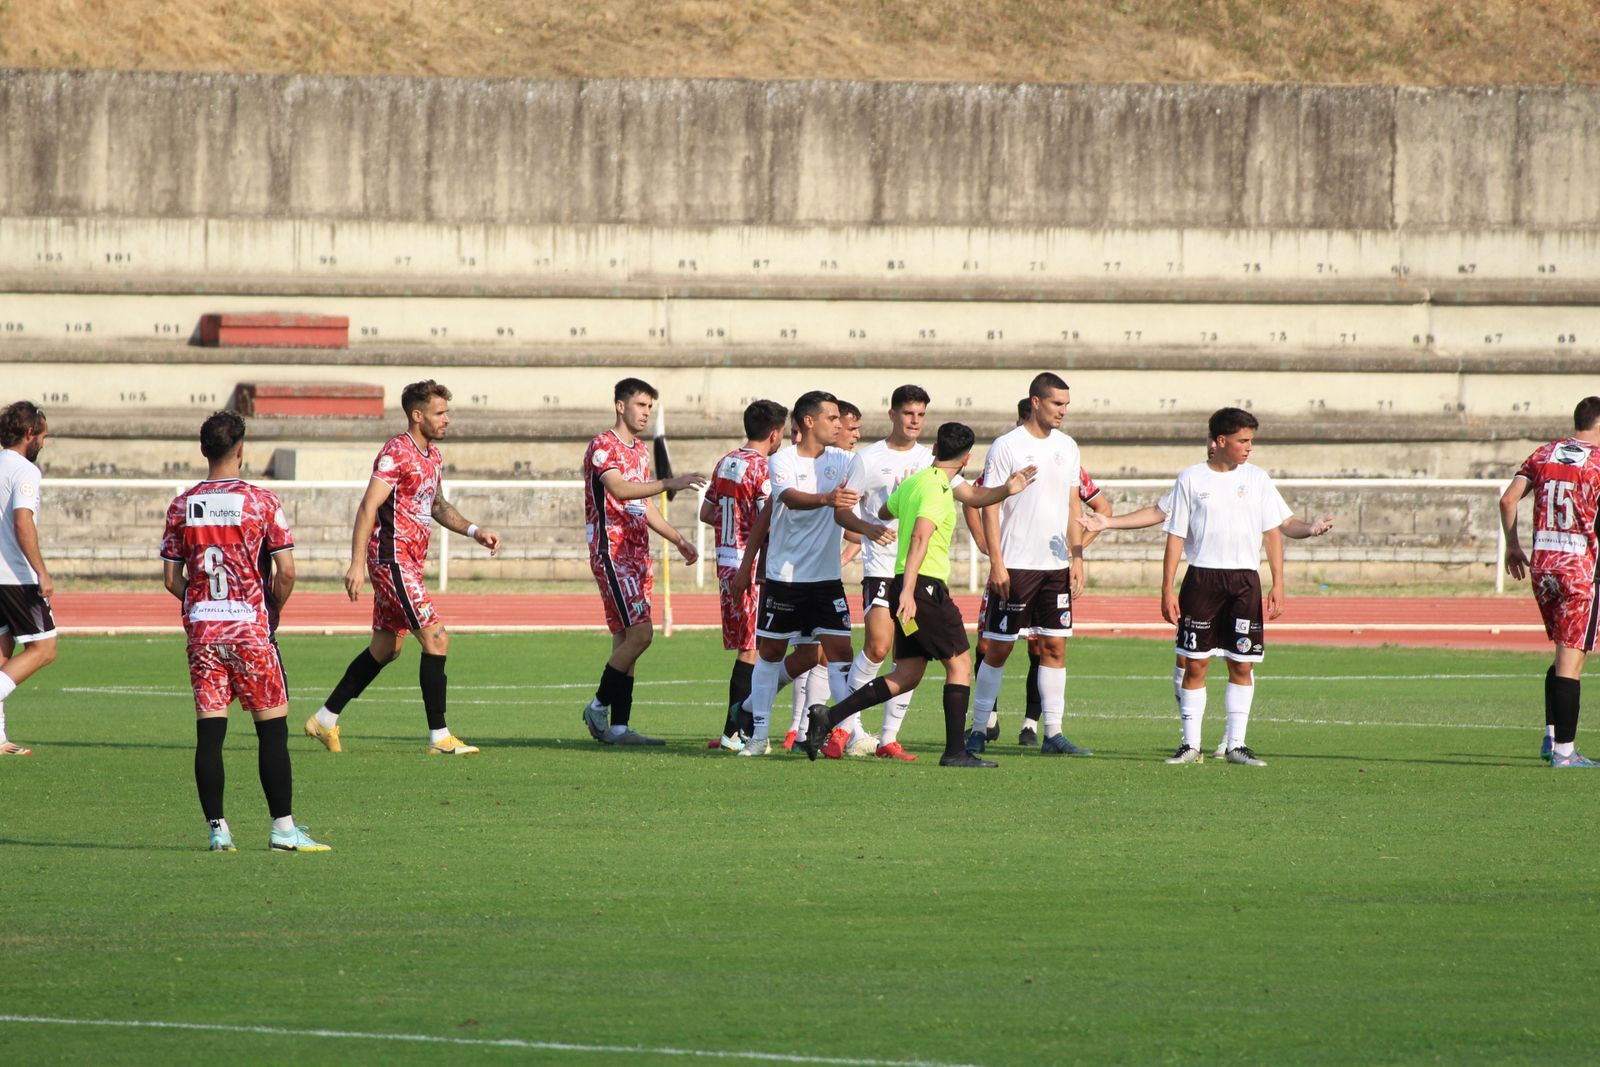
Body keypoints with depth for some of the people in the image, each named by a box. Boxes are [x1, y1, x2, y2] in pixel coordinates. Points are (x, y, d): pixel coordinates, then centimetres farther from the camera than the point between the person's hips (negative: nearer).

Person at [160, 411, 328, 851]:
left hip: (201, 629, 3)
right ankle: (283, 827, 0)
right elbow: (286, 572, -8)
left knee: (209, 729, 4)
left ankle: (217, 828, 1)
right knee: (272, 728, 3)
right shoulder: (261, 501, -6)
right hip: (250, 627, -3)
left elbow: (171, 578, 5)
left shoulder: (182, 506, 4)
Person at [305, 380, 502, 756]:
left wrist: (474, 531, 16)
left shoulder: (433, 455, 14)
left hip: (410, 562, 10)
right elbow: (368, 506, -20)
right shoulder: (396, 453, -15)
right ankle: (439, 737, -10)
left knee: (386, 647, 15)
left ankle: (325, 720, 25)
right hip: (393, 559, -10)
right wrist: (357, 564, -27)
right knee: (436, 638, -13)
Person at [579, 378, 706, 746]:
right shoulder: (603, 446, -9)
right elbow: (618, 489, -27)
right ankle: (599, 706, -4)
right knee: (640, 632, -16)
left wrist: (679, 540, 25)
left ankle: (619, 726, 4)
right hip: (612, 553, -9)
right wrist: (669, 484, -35)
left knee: (626, 638, 5)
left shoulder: (641, 450, 19)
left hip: (637, 556, 9)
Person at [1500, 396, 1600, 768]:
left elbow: (1508, 499, 4)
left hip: (1542, 561, 6)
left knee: (1563, 651, 20)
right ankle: (1563, 750, -5)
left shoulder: (1544, 454, 9)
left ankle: (1552, 736, 15)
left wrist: (1513, 545, 13)